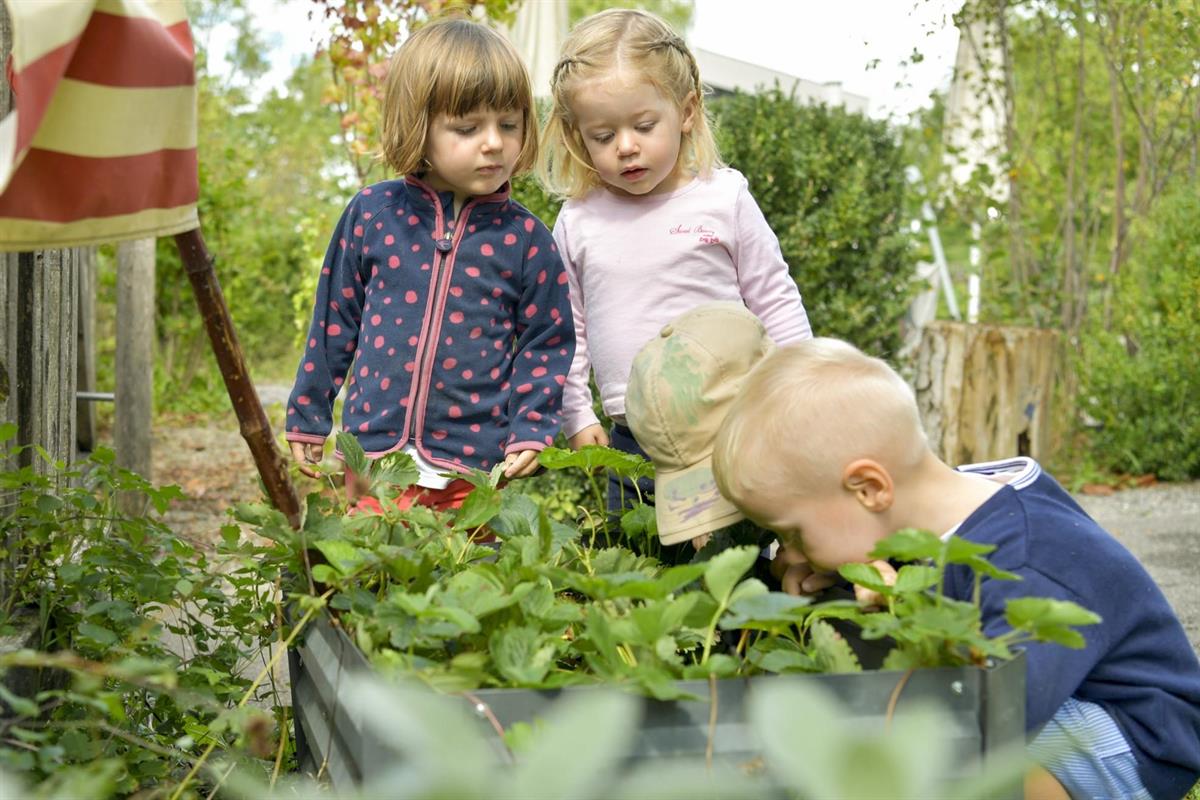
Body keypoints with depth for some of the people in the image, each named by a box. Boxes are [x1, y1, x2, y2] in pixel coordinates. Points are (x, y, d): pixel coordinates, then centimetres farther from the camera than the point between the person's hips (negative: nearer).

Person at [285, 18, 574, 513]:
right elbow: (334, 321, 10)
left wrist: (531, 430, -8)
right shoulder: (371, 214, 1)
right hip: (374, 451, 1)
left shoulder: (523, 236, -1)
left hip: (477, 464, -1)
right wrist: (307, 418, 13)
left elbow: (547, 343, 4)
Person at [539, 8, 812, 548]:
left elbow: (776, 304, 4)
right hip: (629, 440, 3)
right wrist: (577, 417, 10)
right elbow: (567, 328, 13)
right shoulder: (577, 221, 3)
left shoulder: (723, 199, -4)